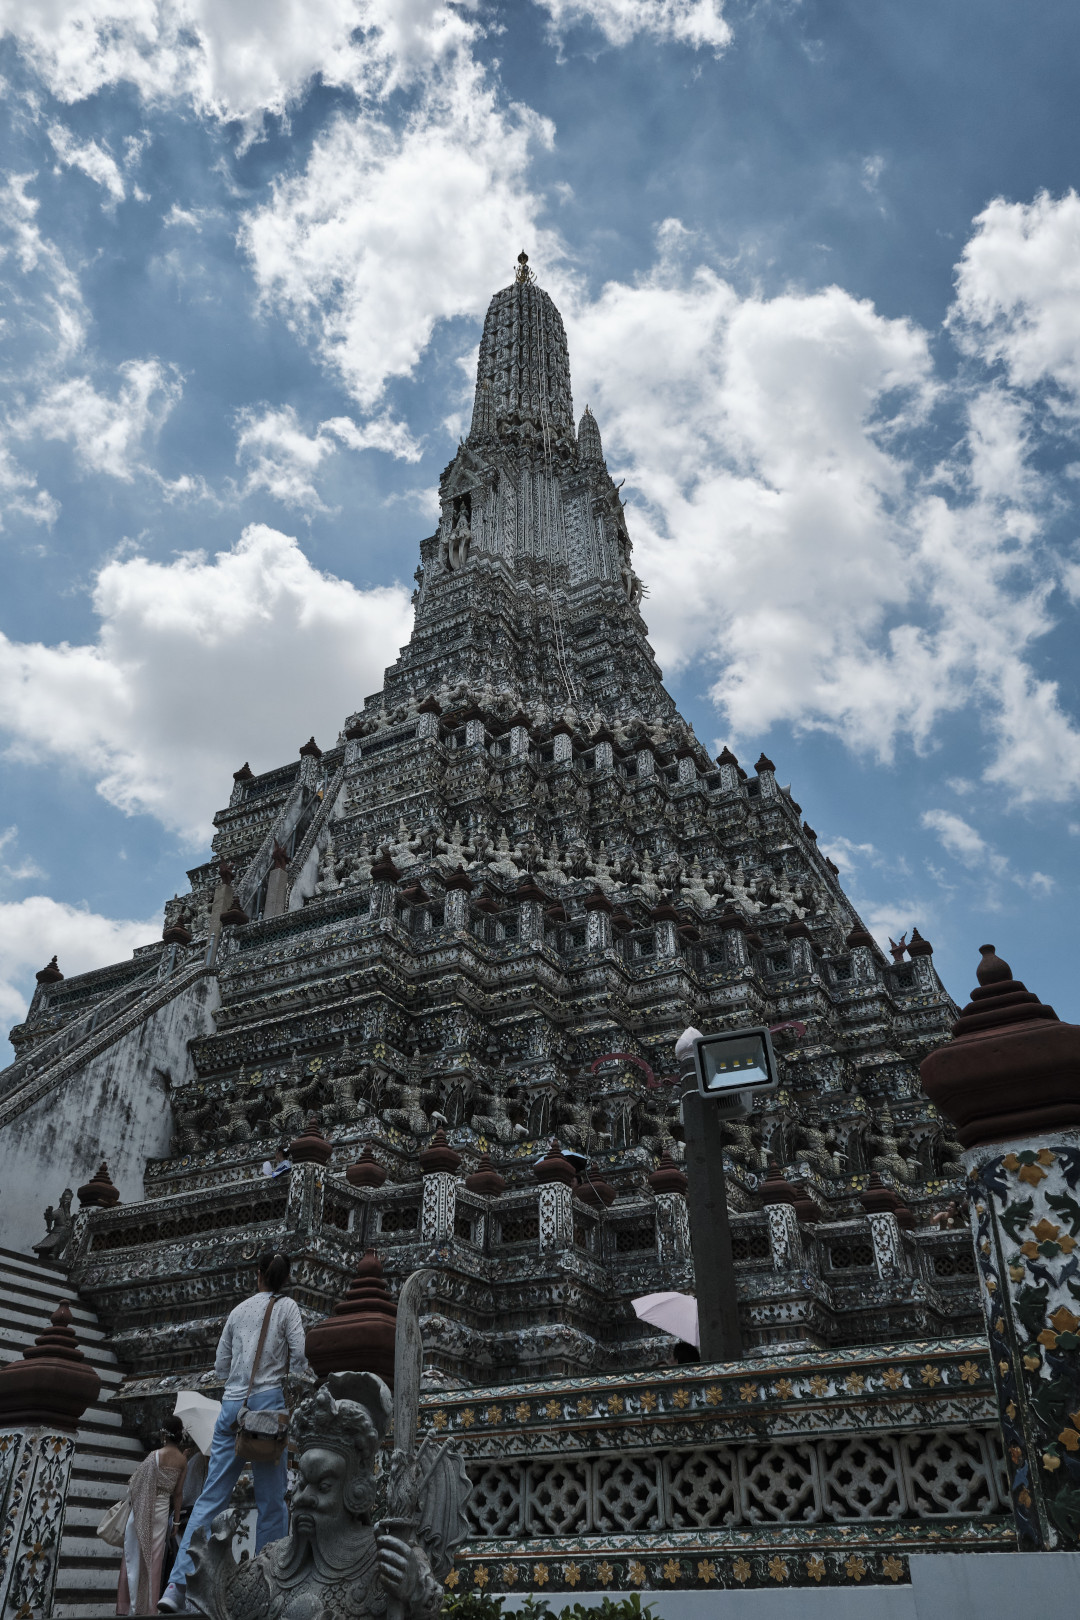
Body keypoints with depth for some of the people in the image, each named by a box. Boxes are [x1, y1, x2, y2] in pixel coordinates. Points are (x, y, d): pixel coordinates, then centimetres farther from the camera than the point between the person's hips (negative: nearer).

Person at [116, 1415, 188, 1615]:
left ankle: (132, 1606, 10)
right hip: (162, 1511, 4)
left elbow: (136, 1483, -9)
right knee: (153, 1560, 11)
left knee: (136, 1557, 8)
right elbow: (178, 1493, 4)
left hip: (143, 1510, -4)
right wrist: (176, 1520, 10)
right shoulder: (183, 1460, -1)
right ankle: (149, 1607, 13)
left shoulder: (156, 1455, -14)